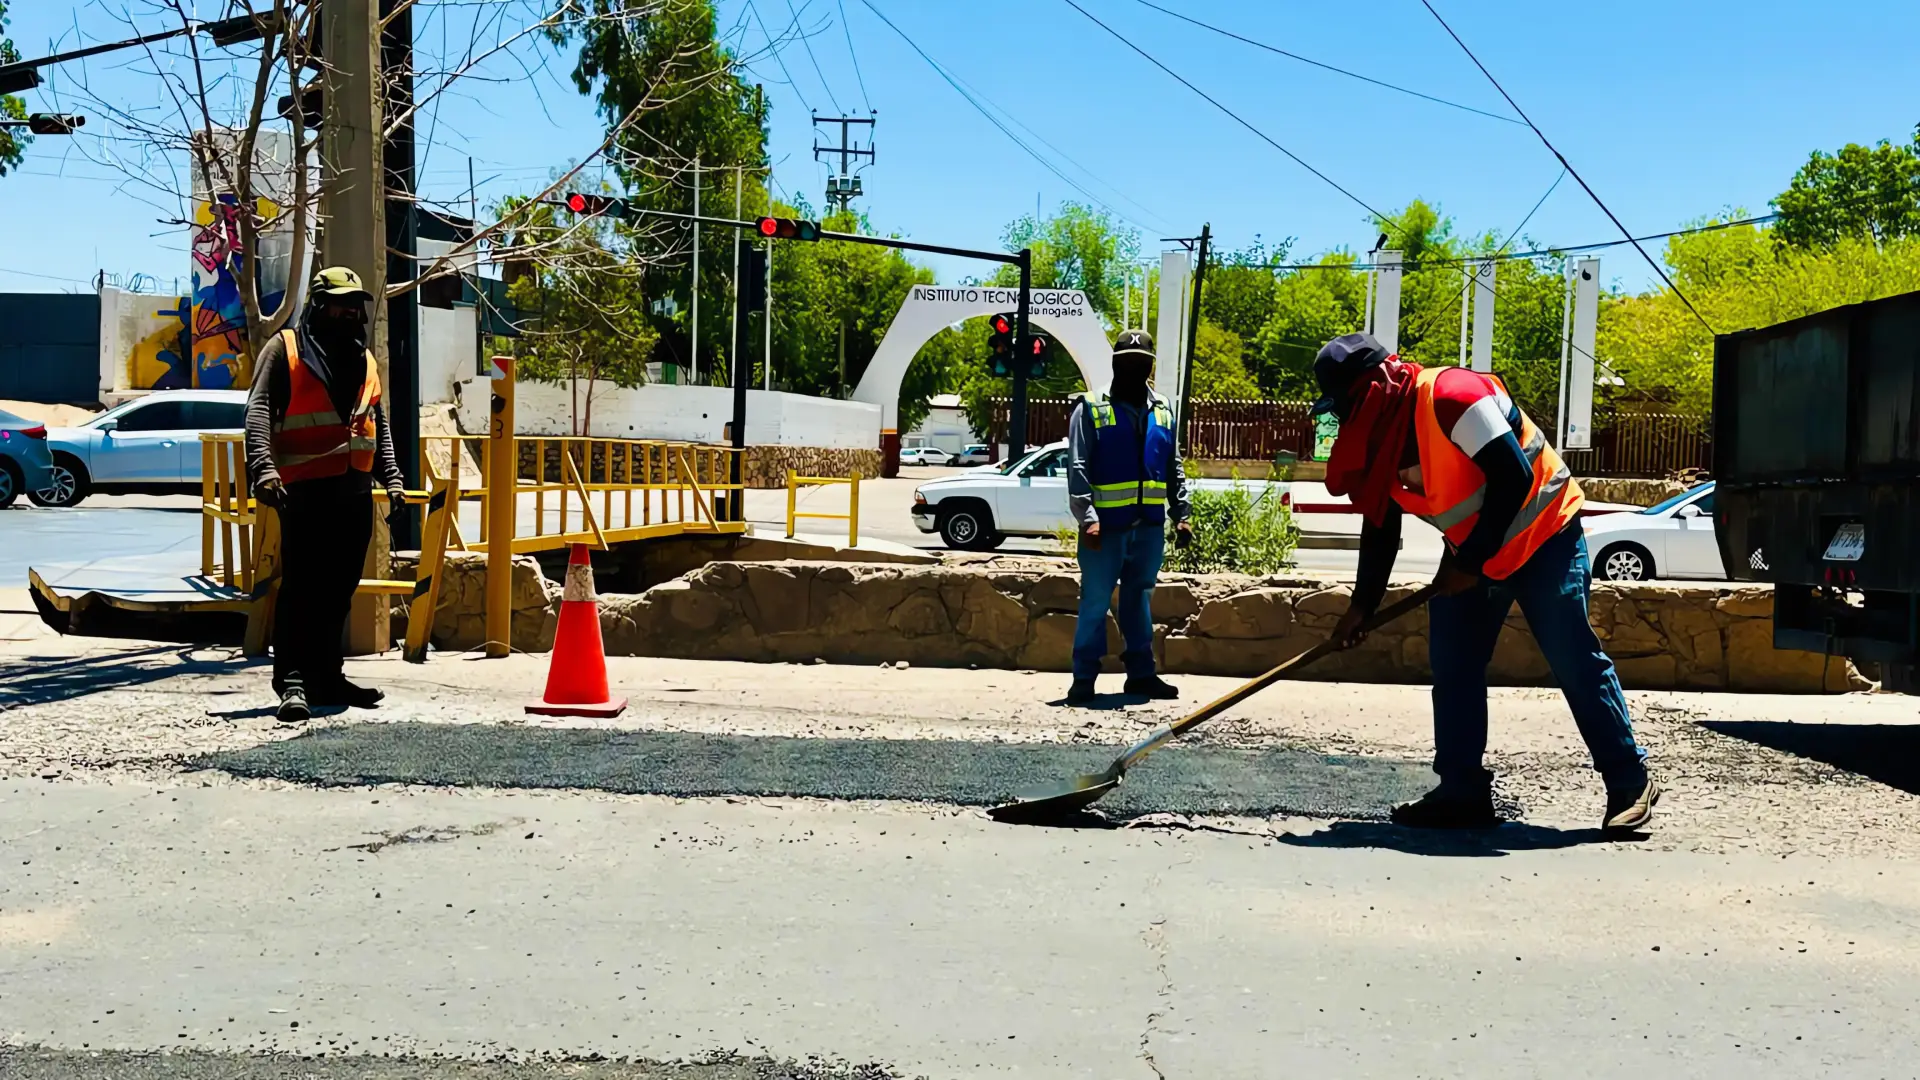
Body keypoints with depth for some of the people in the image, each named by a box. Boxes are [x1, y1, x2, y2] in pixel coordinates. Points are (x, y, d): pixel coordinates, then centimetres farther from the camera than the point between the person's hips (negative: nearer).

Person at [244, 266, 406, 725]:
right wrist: (264, 469, -21)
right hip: (307, 491, -6)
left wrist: (391, 476, 14)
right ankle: (292, 681, -8)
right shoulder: (285, 348, 2)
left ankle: (326, 677, 18)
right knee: (301, 587, -9)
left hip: (356, 492, 6)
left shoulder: (364, 359, 20)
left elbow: (379, 423, 25)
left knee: (339, 591, 10)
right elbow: (259, 411, -7)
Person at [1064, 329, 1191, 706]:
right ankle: (1084, 677, 5)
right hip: (1106, 526, -5)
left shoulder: (1162, 411, 14)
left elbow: (1173, 468, 17)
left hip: (1150, 526, 5)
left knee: (1140, 600, 13)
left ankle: (1141, 673, 20)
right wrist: (1087, 517, -17)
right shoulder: (1092, 409, -2)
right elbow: (1077, 468, -8)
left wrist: (1181, 515, 9)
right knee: (1095, 602, -2)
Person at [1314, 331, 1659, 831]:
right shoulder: (1378, 439, 0)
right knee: (1451, 665, 2)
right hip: (1470, 554, 8)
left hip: (1543, 535, -8)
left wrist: (1471, 562, -22)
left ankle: (1630, 784, 7)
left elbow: (1513, 479, -28)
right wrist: (1361, 608, 8)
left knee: (1576, 663, -6)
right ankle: (1462, 792, 9)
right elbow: (1379, 528, 10)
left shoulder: (1452, 396, -26)